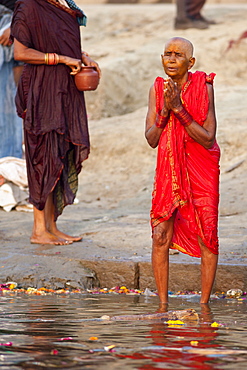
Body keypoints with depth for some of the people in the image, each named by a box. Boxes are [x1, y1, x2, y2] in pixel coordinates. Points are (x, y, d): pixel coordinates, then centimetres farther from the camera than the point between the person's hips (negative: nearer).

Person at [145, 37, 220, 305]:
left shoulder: (203, 87, -13)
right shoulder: (157, 89, -2)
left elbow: (208, 139, -18)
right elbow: (151, 139, -5)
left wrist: (179, 109, -24)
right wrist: (166, 110, -20)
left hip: (202, 169, -3)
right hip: (168, 169, 3)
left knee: (206, 237, -3)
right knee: (160, 236, -2)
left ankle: (204, 304, 7)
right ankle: (163, 304, 8)